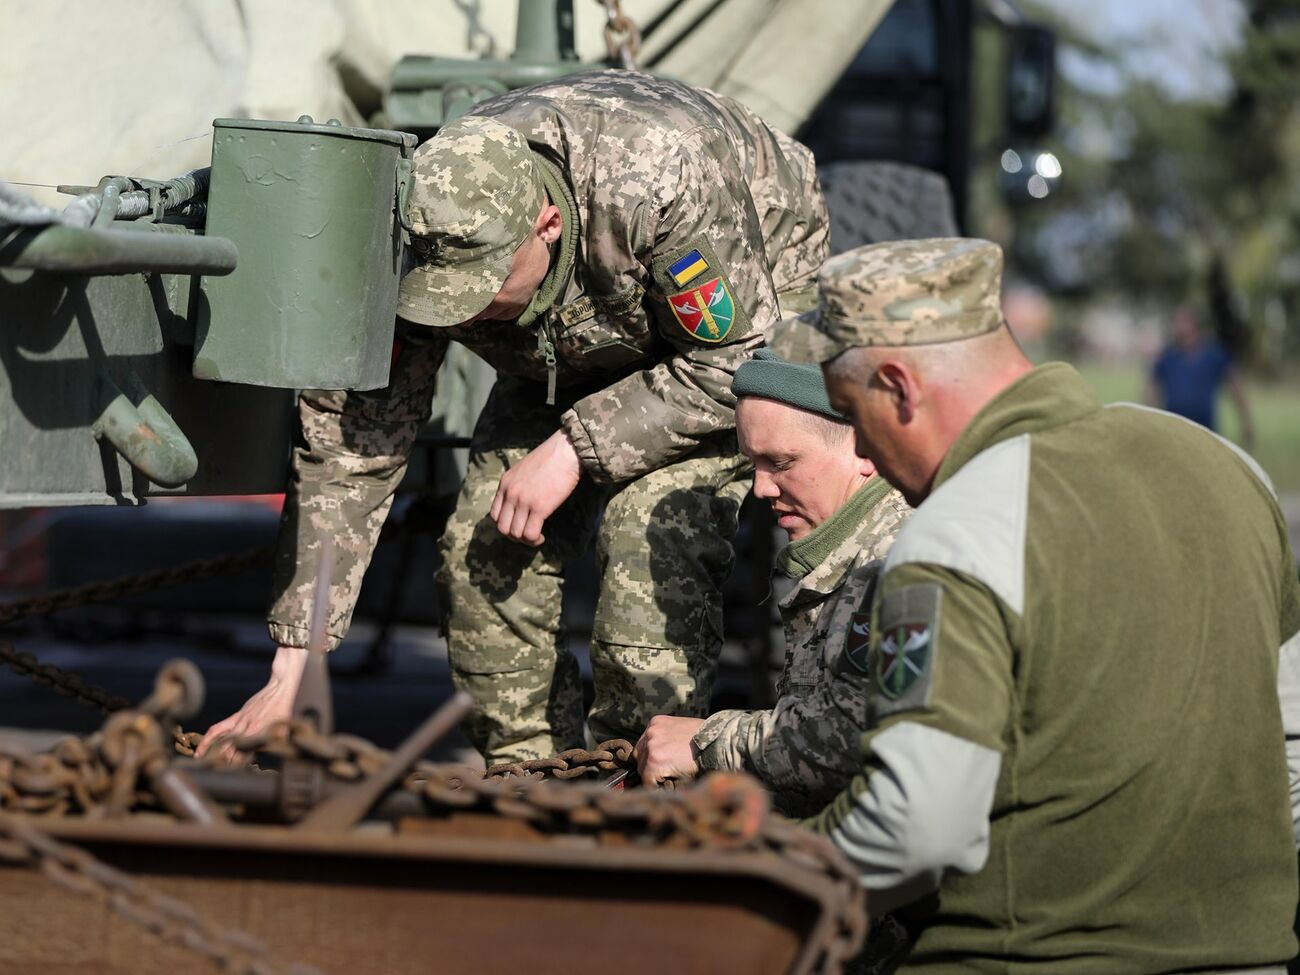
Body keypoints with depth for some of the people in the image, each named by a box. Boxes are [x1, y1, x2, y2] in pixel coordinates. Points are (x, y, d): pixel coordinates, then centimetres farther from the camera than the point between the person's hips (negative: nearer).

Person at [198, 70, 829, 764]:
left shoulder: (661, 183, -44)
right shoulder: (425, 239, -29)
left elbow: (735, 363, -29)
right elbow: (349, 450, -23)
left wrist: (573, 450, -32)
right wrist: (290, 671, -26)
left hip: (744, 316, -4)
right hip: (579, 338, 5)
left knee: (655, 532, -25)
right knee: (483, 546, -9)